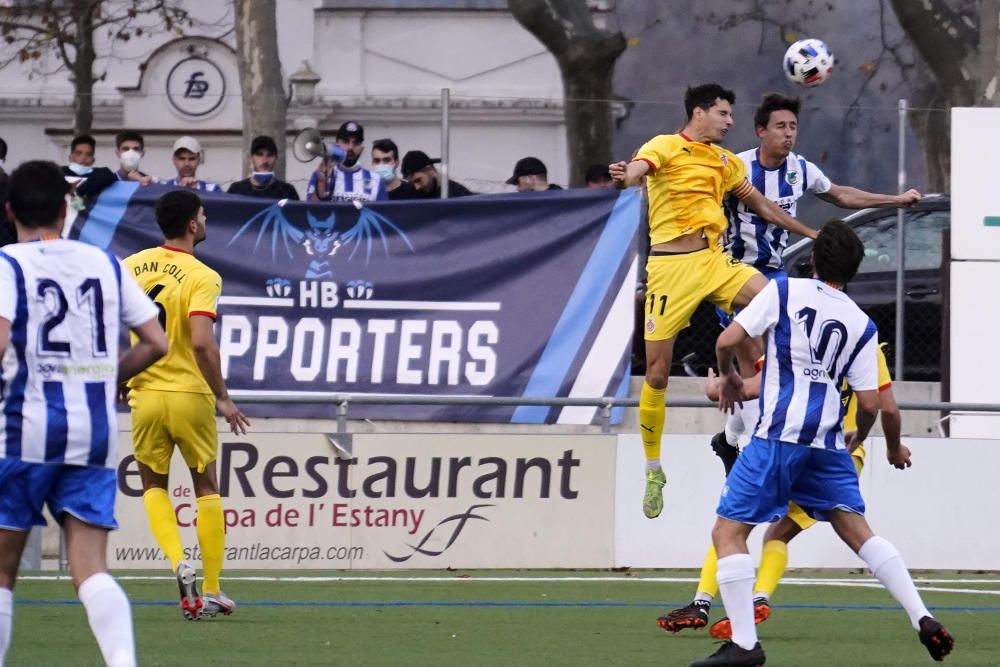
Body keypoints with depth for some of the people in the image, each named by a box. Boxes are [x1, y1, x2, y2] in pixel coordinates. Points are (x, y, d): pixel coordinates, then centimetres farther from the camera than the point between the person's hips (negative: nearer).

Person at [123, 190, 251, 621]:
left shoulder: (130, 267, 2)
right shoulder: (201, 277, -12)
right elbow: (202, 343, -22)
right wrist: (222, 398, -12)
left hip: (144, 393, 3)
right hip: (190, 393, -3)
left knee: (153, 486, 17)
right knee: (206, 487, 13)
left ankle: (178, 562, -9)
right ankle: (211, 591, 13)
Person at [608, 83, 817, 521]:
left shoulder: (726, 162, 16)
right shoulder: (666, 147, -3)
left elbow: (762, 205, 28)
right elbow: (635, 171, -24)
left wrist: (811, 234, 31)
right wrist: (624, 176, -48)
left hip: (713, 261, 5)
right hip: (670, 266, -5)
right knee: (657, 372, -3)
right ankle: (653, 468, 10)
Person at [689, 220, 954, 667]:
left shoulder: (784, 291, 0)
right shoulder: (862, 325, 9)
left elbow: (727, 341, -5)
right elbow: (870, 403, 5)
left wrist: (728, 375, 17)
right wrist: (858, 438, 27)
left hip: (778, 437, -4)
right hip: (827, 441, 4)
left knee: (728, 531, 0)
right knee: (857, 531, 14)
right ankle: (924, 621, 3)